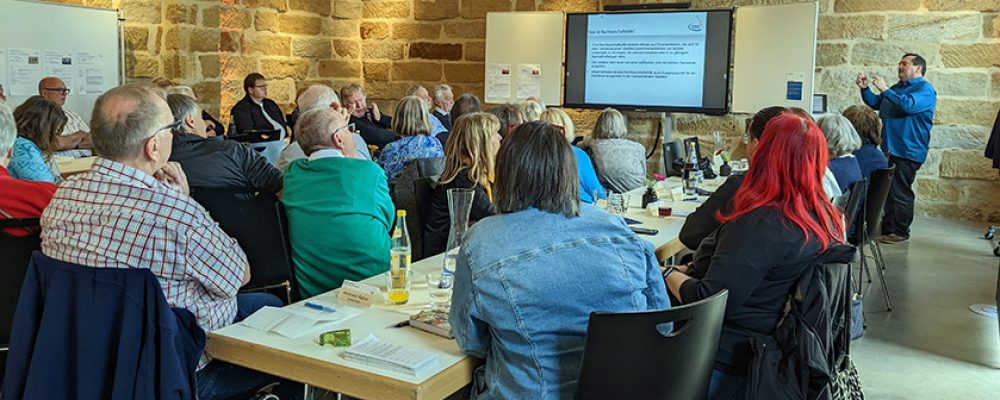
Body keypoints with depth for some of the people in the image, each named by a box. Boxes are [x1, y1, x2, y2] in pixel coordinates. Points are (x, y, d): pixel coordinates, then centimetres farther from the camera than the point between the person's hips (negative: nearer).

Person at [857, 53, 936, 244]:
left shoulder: (925, 89, -7)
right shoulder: (897, 88, 18)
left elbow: (909, 105, -25)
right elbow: (875, 103, 25)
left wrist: (885, 90, -22)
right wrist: (865, 89, 8)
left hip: (908, 151, -8)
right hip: (890, 148, 8)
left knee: (900, 192, -5)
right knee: (887, 190, 12)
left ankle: (901, 232, 4)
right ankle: (887, 227, 20)